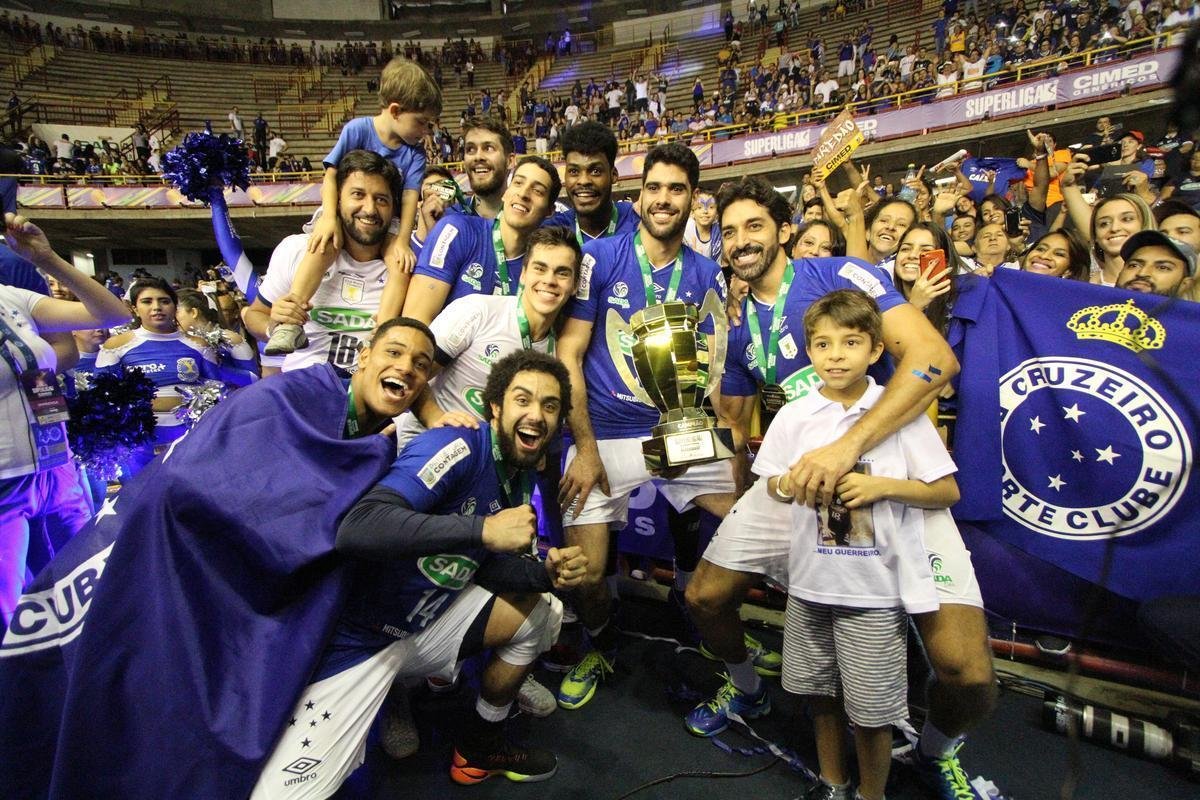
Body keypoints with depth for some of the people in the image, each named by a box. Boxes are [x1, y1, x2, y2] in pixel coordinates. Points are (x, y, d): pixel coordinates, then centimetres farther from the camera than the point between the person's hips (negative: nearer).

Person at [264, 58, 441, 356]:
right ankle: (291, 324, -37)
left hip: (387, 223, 3)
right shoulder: (358, 129, -6)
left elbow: (410, 196, -9)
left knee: (402, 262, -28)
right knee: (326, 245, -34)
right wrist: (329, 217, -27)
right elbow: (331, 175, -11)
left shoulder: (415, 152, 1)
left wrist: (403, 239, -24)